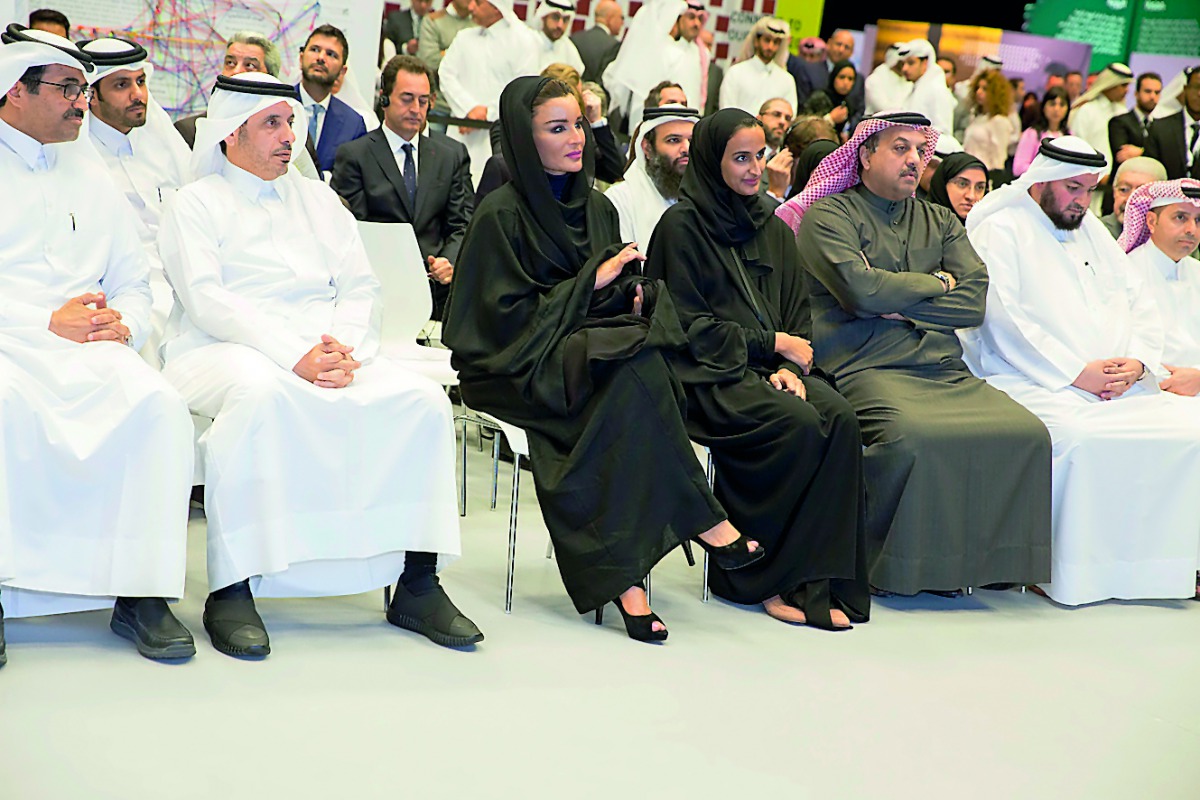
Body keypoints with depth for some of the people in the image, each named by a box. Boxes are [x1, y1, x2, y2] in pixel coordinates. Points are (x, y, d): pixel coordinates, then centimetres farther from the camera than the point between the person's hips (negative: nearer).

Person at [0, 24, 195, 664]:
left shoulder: (92, 172, 24)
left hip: (87, 347, 4)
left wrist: (125, 323, 0)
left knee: (159, 403, -27)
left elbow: (133, 279, 23)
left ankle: (142, 593, -25)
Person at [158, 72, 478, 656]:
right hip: (220, 352, -5)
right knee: (261, 390, -40)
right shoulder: (196, 204, 8)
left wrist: (343, 349, -9)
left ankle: (418, 584, -19)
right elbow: (206, 301, -7)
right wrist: (293, 356, -20)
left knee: (421, 397, -20)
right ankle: (232, 588, -35)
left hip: (326, 354, 5)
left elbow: (361, 289, 14)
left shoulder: (319, 199, 24)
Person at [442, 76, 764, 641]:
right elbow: (508, 315, -10)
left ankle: (622, 575, -35)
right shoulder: (501, 214, -6)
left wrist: (633, 293, -4)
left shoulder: (597, 208, 16)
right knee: (638, 366, -34)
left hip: (597, 351, 6)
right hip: (520, 368, -6)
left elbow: (621, 290, 22)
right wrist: (593, 281, -11)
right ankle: (704, 521, -27)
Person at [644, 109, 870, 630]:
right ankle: (768, 579, -17)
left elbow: (797, 317, 16)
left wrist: (789, 367, -5)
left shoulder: (774, 230, 19)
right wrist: (770, 344, -6)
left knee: (840, 418, -25)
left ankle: (821, 579, -23)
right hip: (710, 374, -6)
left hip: (770, 369, 6)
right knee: (801, 425, -30)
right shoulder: (682, 225, -1)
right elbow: (687, 324, -6)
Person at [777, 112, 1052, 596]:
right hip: (868, 369, -5)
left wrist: (898, 305, -3)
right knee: (912, 437, -36)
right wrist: (935, 282, 5)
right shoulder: (827, 215, 7)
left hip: (945, 370, 5)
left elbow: (975, 301, 10)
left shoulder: (940, 221, 24)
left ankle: (986, 563, -7)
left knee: (1027, 433, -20)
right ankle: (899, 569, -15)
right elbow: (861, 290, -10)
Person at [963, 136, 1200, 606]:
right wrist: (1075, 373, -15)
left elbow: (1142, 307, 19)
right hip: (1034, 385, -6)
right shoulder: (1000, 231, 2)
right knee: (1079, 436, -36)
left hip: (1119, 387, 6)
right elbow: (1004, 322, -10)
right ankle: (1068, 573, -23)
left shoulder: (1093, 232, 23)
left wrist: (1137, 364, -2)